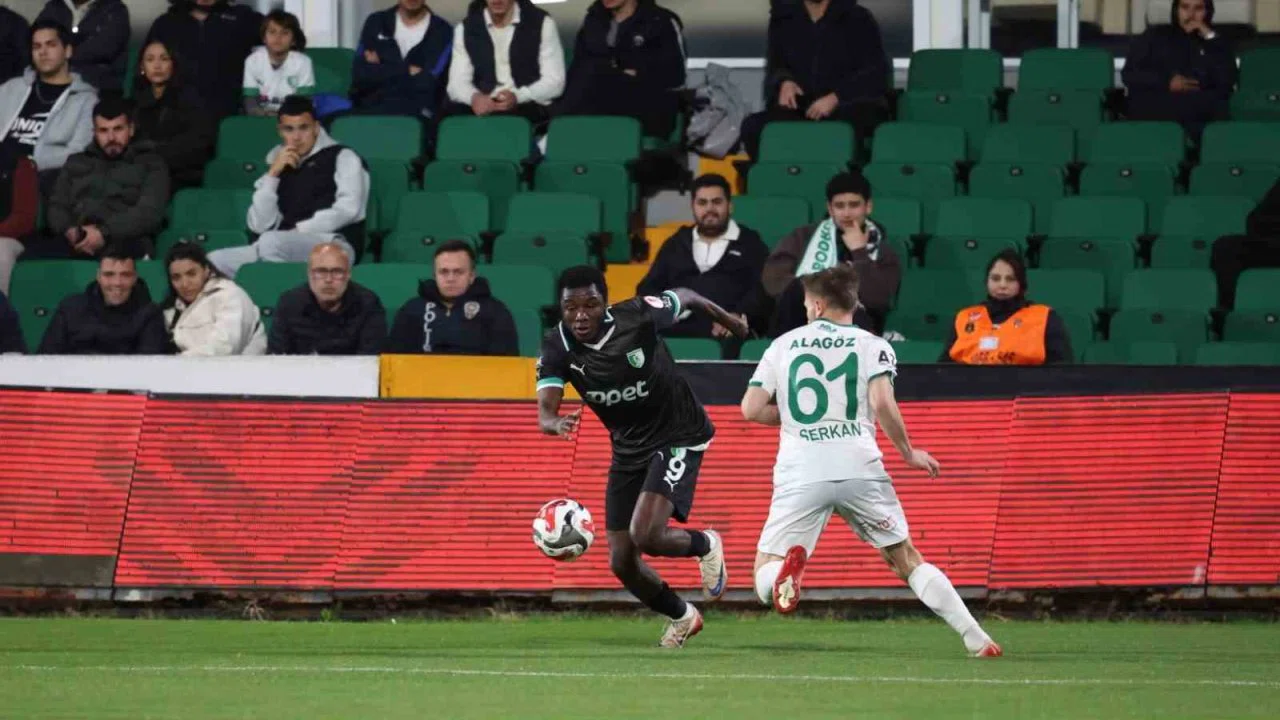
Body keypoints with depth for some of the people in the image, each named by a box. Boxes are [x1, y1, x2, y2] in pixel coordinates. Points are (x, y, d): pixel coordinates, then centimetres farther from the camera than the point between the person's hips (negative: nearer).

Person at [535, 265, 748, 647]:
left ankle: (705, 545, 10)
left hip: (679, 436, -5)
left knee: (645, 535, -24)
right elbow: (544, 414, -27)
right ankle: (682, 616, 33)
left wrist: (727, 320, 18)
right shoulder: (558, 347, -16)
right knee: (622, 562, 4)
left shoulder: (639, 316, -23)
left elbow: (683, 297, -1)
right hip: (628, 449, 5)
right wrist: (556, 423, -52)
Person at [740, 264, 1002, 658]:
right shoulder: (871, 346, 8)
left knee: (764, 577, 3)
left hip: (799, 474, 0)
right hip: (860, 469, 0)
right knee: (907, 562, 14)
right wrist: (909, 453, 7)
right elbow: (882, 405, -7)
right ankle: (976, 639, 4)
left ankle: (787, 567, -33)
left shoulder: (783, 345, 15)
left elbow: (751, 409, 8)